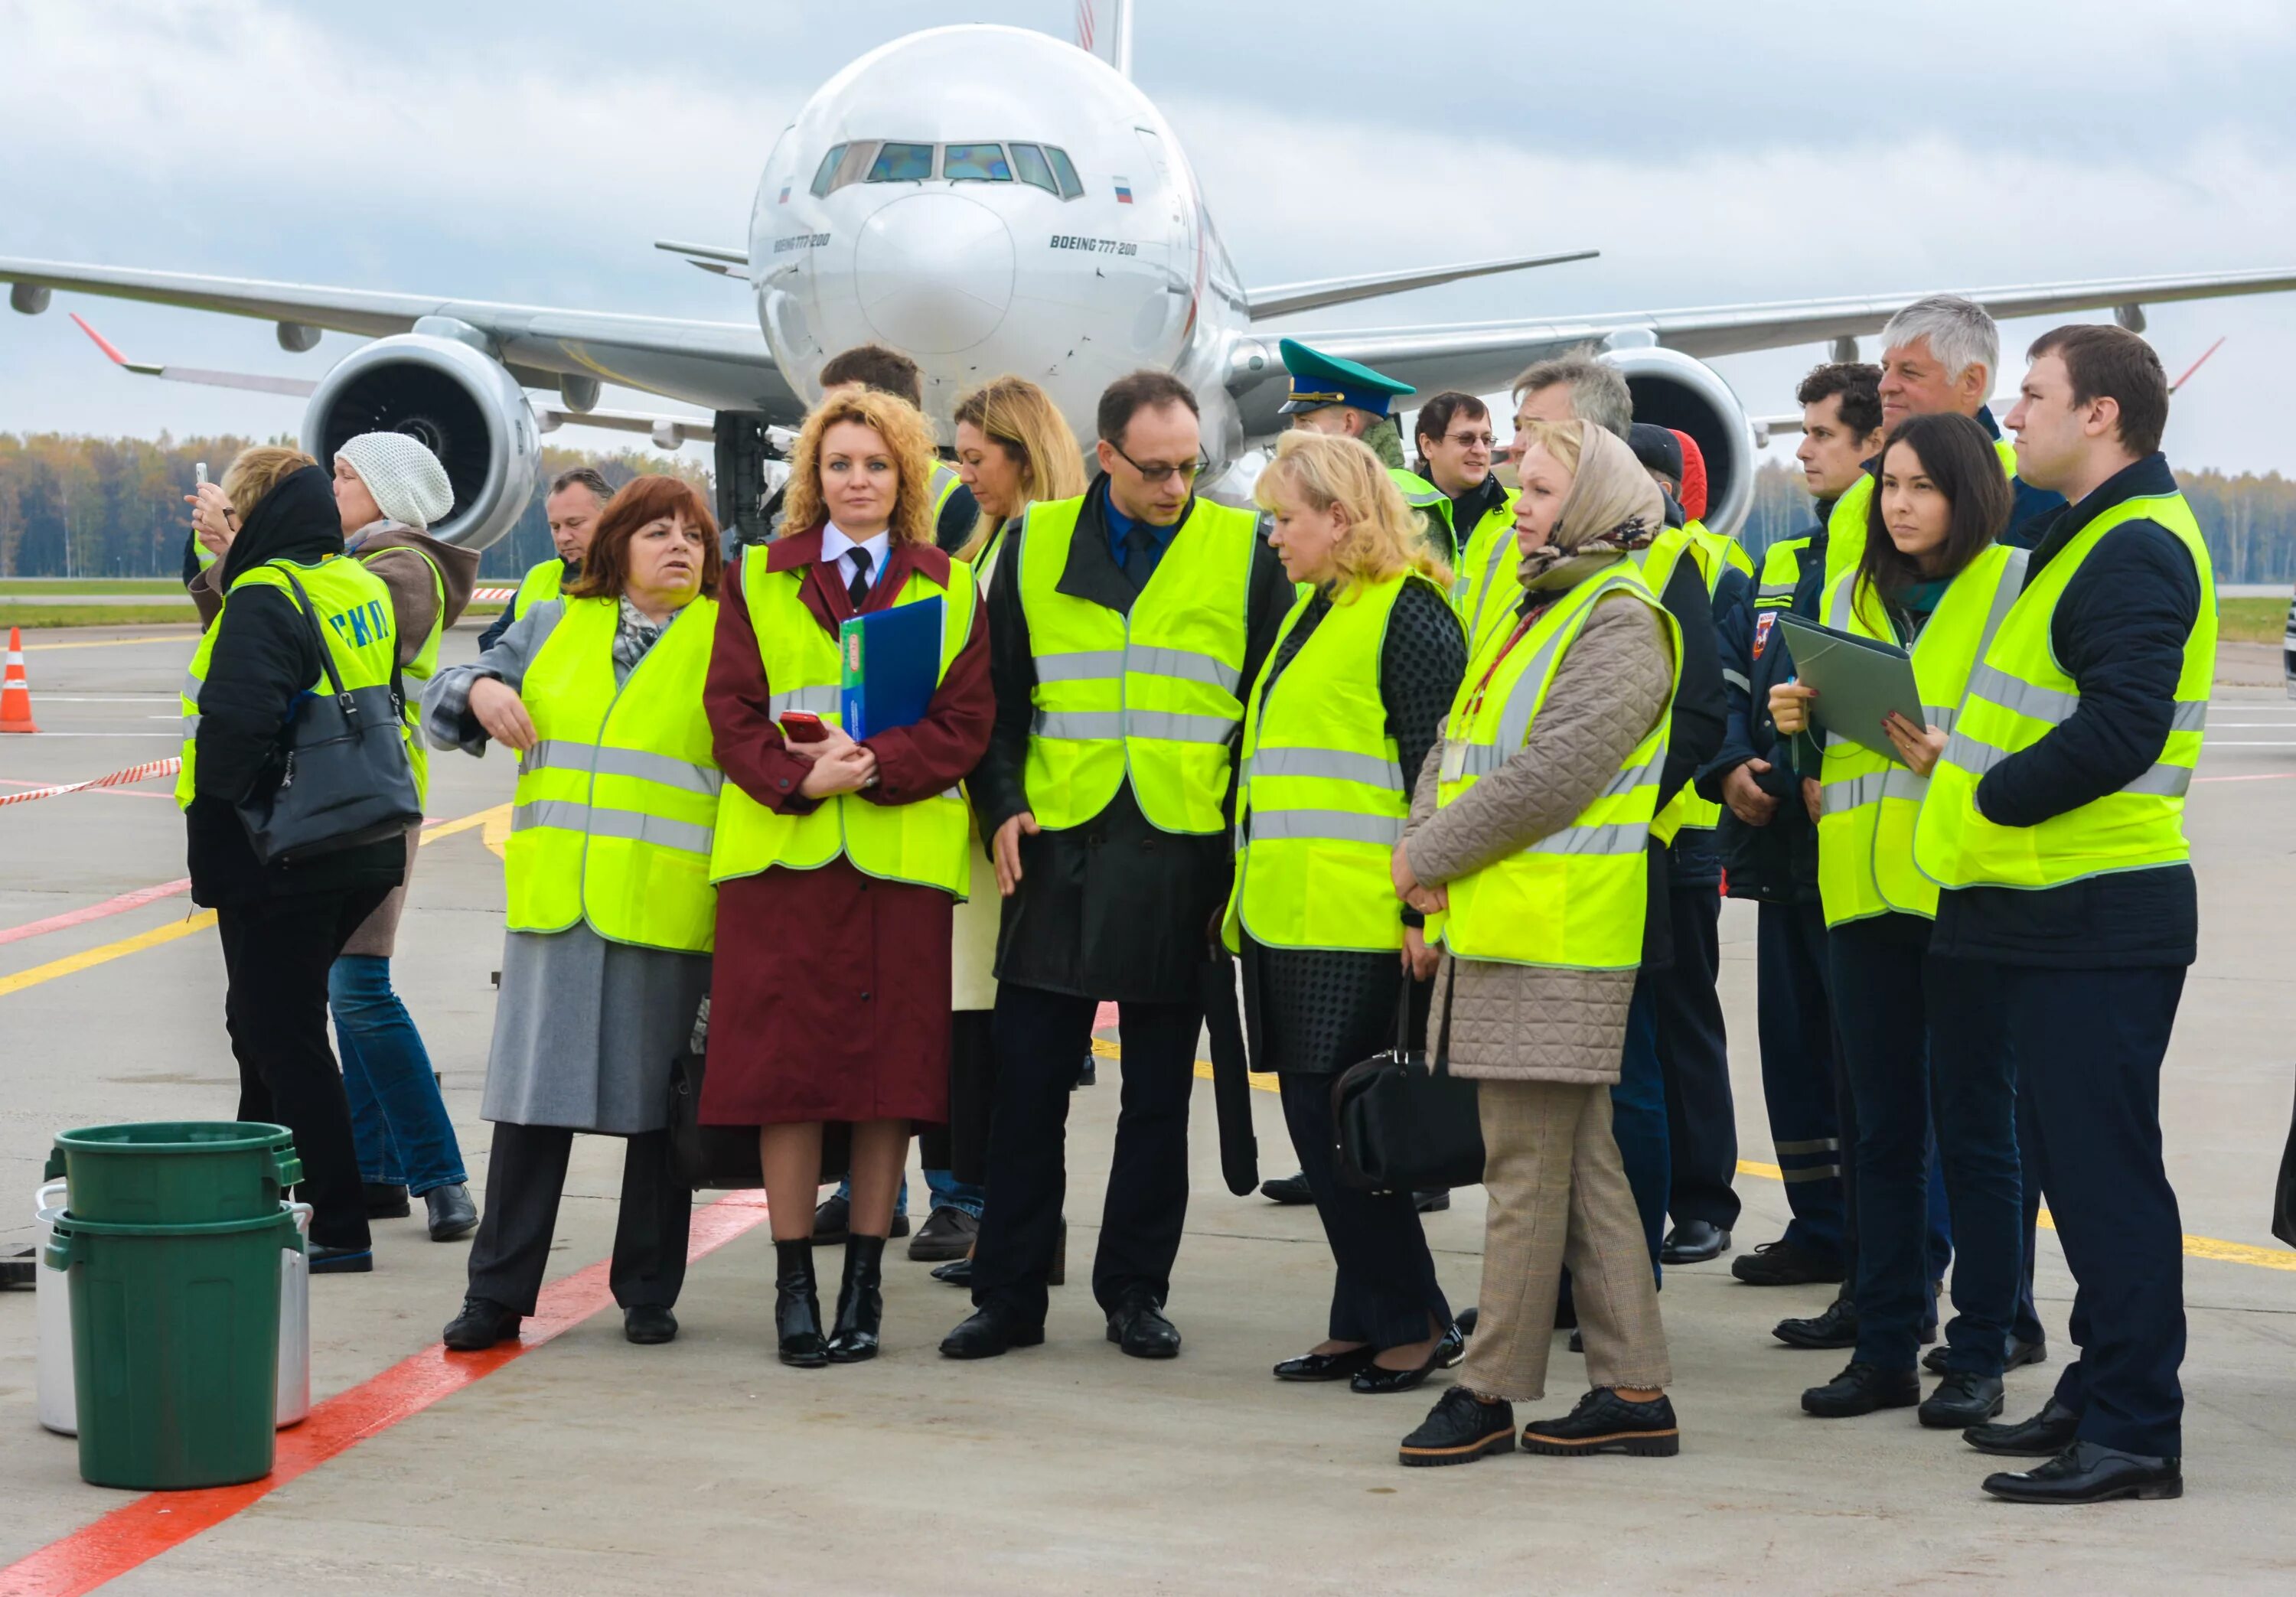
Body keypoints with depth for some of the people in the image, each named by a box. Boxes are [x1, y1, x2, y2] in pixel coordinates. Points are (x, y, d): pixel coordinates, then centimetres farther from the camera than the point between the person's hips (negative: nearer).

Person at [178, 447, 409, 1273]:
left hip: (276, 859, -9)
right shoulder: (362, 587, 8)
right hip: (363, 854, 9)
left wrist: (215, 788, -14)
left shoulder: (264, 598, -18)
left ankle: (337, 1228, 1)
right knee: (263, 1022, 22)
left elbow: (237, 714, -32)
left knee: (285, 1036, -1)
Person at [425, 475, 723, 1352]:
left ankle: (648, 1292, 15)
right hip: (553, 904, 2)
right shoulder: (555, 626, 14)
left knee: (658, 1102, 4)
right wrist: (477, 693, -2)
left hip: (669, 910, -2)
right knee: (532, 1095, 2)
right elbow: (442, 704, 20)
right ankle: (498, 1292, 8)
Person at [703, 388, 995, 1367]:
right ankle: (793, 1281, 4)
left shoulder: (950, 589, 11)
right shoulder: (759, 580, 12)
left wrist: (874, 765, -14)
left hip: (902, 848, 0)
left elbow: (964, 724, 3)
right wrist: (798, 776, -14)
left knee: (888, 1066, 0)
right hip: (782, 847, 0)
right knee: (785, 1063, -3)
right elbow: (733, 710, 4)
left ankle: (864, 1284, 9)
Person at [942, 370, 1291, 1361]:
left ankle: (1135, 1291, 16)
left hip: (1182, 854, -1)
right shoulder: (1038, 544, 6)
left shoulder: (1245, 550, 3)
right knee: (1027, 1080, 1)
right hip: (1057, 847, 1)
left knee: (1159, 1091, 7)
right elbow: (998, 689, 11)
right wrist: (1001, 806, -1)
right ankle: (1008, 1294, 9)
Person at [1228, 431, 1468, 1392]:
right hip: (1288, 914, 9)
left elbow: (1440, 769, -15)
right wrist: (1248, 898, 21)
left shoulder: (1407, 613, -10)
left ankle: (1413, 1321, 3)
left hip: (1359, 921, -9)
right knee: (1319, 1121, 10)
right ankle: (1363, 1324, 17)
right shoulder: (1313, 611, 18)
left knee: (1337, 1120, -8)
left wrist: (1425, 908, -18)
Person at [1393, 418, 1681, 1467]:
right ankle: (1634, 1390, 13)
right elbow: (1457, 742, 19)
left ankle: (1491, 1390, 1)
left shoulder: (1620, 623, -11)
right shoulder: (1536, 611, 20)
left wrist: (1432, 856, -10)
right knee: (1580, 1161, 10)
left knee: (1526, 1164, -4)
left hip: (1556, 943, -9)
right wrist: (1426, 842, 0)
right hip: (1491, 933, 9)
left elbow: (1551, 776, -19)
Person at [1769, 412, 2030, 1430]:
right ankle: (1885, 1348, 15)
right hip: (1865, 887, 6)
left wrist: (1954, 764, -20)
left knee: (1973, 1123, -1)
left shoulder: (2012, 587, -3)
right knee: (1883, 1124, 9)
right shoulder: (1852, 595, 15)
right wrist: (1802, 717, 3)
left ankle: (1979, 1356, 6)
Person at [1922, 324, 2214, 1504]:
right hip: (2053, 913, 11)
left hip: (2097, 919, -11)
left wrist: (1990, 798, -15)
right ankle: (2101, 1395, 24)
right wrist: (1967, 758, 9)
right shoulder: (2095, 533, 18)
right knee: (2075, 1163, 16)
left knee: (2105, 1172, -7)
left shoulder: (2136, 551, -16)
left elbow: (2120, 730, -26)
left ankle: (2136, 1434, -4)